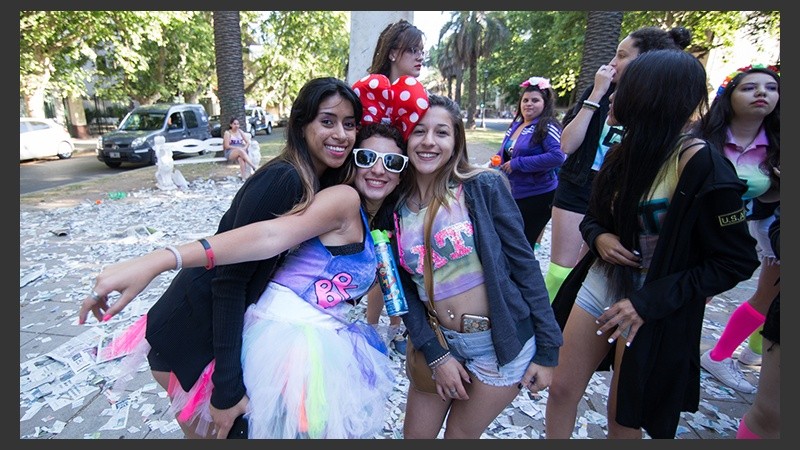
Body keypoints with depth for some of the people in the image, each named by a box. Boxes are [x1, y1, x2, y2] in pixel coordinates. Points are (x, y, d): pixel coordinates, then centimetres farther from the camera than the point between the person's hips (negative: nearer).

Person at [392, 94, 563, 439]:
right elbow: (404, 290, 0)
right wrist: (435, 355, -7)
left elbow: (524, 263, -10)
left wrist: (548, 349, -8)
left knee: (459, 436, 14)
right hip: (440, 343, 4)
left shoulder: (484, 186, -13)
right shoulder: (395, 207, -2)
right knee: (415, 435, 16)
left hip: (502, 342, -3)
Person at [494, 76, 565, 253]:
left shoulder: (547, 127, -15)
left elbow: (557, 157, -29)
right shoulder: (516, 124, 7)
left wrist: (517, 163, -26)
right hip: (513, 193, 8)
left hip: (538, 196, -8)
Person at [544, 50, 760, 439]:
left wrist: (650, 302, -20)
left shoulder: (701, 165, -17)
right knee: (561, 390, 12)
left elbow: (737, 260, -15)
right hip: (600, 283, 6)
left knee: (624, 418, 14)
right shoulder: (624, 153, 2)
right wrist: (599, 237, -11)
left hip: (654, 310, -5)